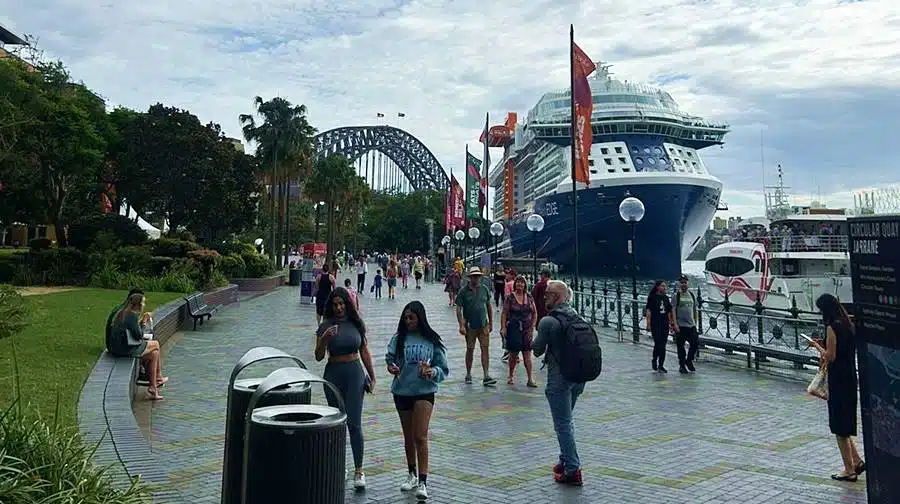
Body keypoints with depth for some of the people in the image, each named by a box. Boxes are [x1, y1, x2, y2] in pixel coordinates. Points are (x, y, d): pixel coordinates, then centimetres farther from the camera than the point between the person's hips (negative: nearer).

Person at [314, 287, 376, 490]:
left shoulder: (356, 323, 1)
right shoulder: (325, 326, -4)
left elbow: (364, 352, 9)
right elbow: (318, 356, -7)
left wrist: (372, 376, 9)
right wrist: (325, 338, -23)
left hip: (354, 373, 0)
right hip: (333, 374, 1)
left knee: (354, 422, -7)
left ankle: (359, 471, -3)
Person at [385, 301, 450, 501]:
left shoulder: (432, 340, -5)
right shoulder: (399, 338, -1)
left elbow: (444, 369, -1)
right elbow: (390, 358, 5)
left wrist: (432, 372, -21)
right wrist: (391, 366, -18)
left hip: (424, 392, -3)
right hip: (402, 392, 3)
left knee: (420, 437, -11)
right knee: (408, 437, 16)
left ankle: (422, 482, -6)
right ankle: (412, 475, 35)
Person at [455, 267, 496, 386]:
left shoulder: (484, 289, 5)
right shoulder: (464, 291, -5)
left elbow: (489, 306, 13)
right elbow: (458, 309, -7)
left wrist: (491, 323, 12)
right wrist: (461, 325, -15)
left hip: (483, 325, 2)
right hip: (470, 326, -2)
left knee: (485, 348, -4)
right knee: (470, 350, 8)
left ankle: (486, 376, -5)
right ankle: (468, 374, 23)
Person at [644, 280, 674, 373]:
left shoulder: (666, 298, 12)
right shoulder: (652, 297, -4)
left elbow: (668, 312, 17)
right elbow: (648, 311, -8)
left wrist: (670, 323, 12)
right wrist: (648, 324, -15)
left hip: (665, 324, 5)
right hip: (655, 324, -5)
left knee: (663, 345, 4)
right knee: (658, 343, -8)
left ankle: (661, 366, 10)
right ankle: (654, 360, 17)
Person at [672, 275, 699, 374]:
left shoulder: (692, 295, 11)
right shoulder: (676, 295, -3)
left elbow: (695, 310, 19)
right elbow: (672, 310, -8)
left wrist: (695, 323, 16)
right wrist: (674, 324, -16)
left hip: (691, 325, 4)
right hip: (680, 326, -4)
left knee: (695, 342, -3)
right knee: (680, 346, 2)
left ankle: (689, 360, 20)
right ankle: (682, 366, 14)